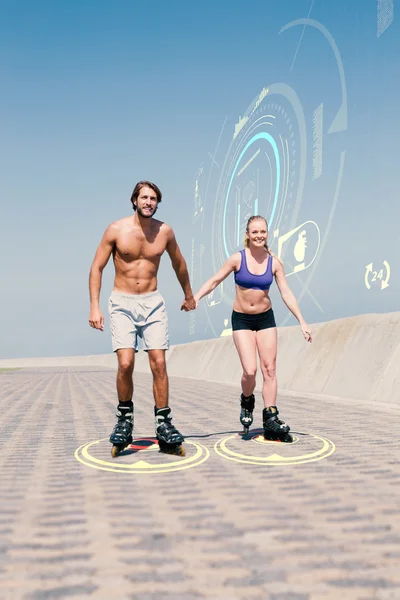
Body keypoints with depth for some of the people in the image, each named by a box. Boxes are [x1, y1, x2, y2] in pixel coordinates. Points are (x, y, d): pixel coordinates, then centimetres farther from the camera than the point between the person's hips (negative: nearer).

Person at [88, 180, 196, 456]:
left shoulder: (165, 231, 2)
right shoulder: (116, 230, -4)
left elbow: (179, 263, 20)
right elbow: (97, 268, 1)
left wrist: (188, 295, 29)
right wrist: (94, 307, -7)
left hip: (153, 303, 2)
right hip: (122, 303, -2)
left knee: (159, 363, -5)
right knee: (125, 364, -15)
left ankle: (164, 426, 4)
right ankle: (125, 420, 7)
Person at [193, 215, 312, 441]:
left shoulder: (275, 262, -3)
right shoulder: (238, 259, -9)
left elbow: (287, 293, -1)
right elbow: (215, 280, -6)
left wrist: (302, 322, -4)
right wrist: (196, 297, -20)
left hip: (266, 318, 2)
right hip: (242, 320, -2)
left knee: (269, 369, 0)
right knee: (250, 370, -12)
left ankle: (271, 420, 8)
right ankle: (247, 402, 20)